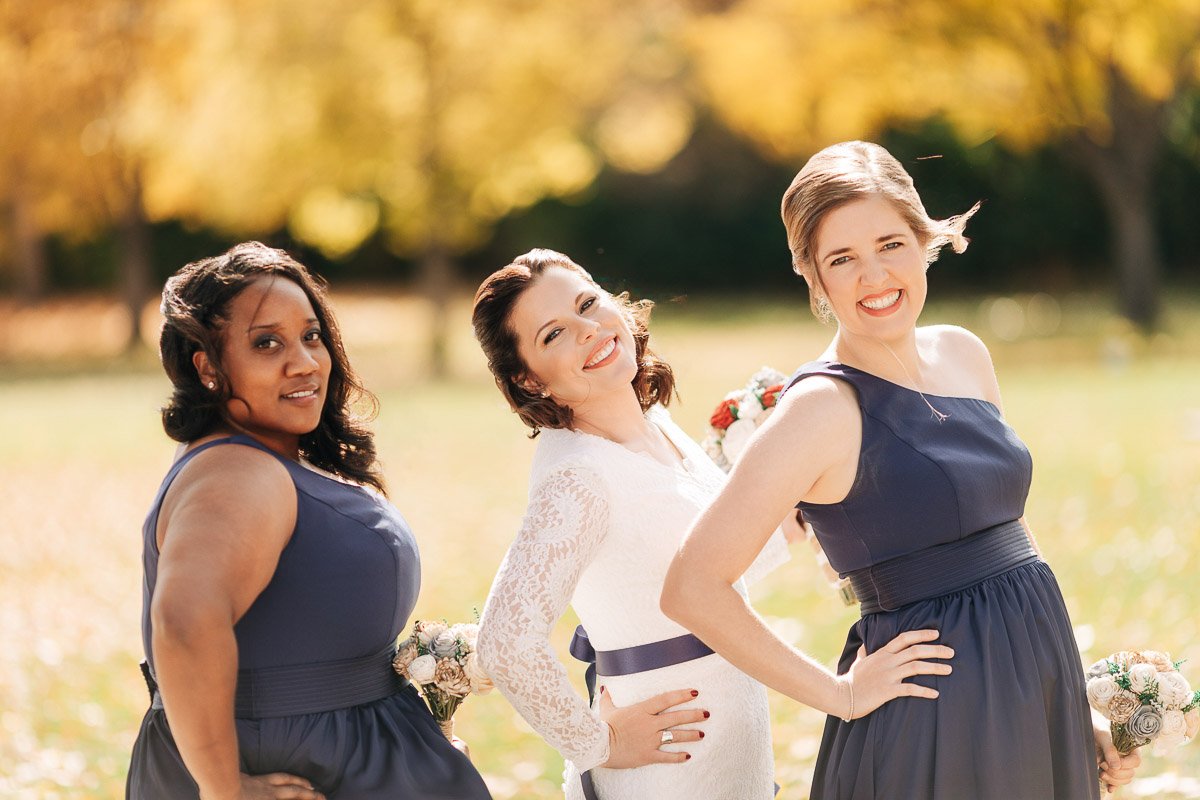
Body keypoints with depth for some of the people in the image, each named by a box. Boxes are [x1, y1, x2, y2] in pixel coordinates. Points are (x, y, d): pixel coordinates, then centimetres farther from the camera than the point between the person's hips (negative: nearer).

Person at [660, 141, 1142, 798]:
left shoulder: (964, 355, 6)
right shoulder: (824, 406, -15)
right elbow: (692, 590, -18)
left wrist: (1080, 708, 12)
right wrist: (836, 695, -13)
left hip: (1042, 694, 7)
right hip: (935, 721, -7)